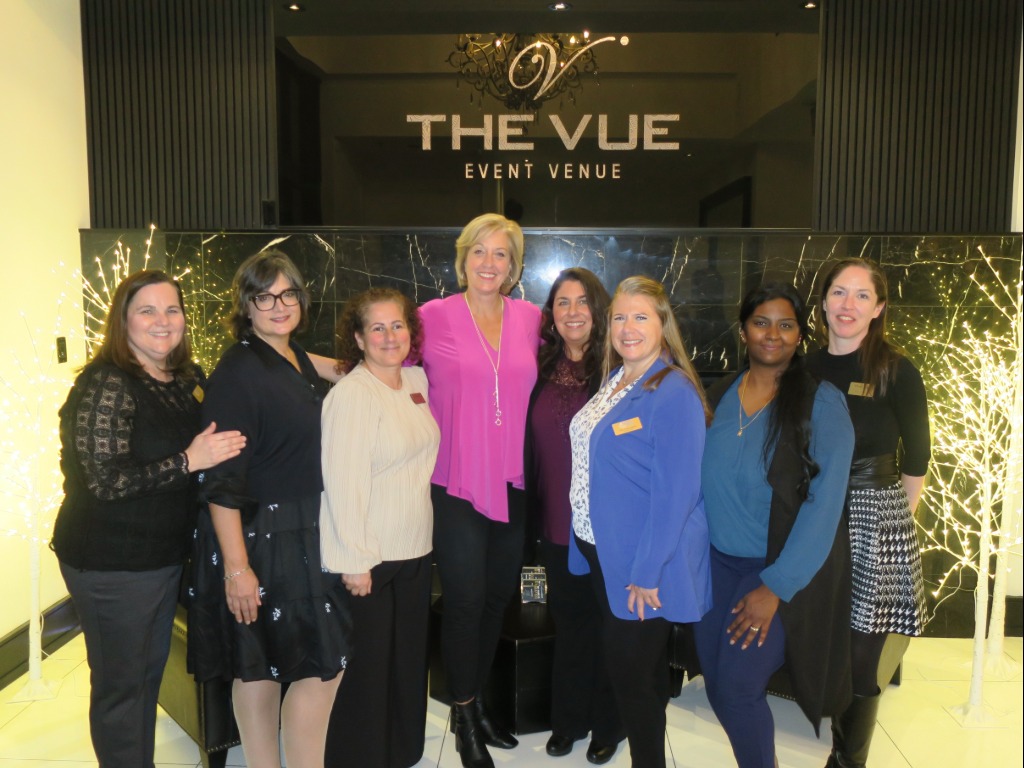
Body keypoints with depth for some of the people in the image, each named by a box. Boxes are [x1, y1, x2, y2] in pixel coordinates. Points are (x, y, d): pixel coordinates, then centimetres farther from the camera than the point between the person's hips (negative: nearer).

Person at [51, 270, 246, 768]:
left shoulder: (188, 379, 3)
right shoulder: (107, 384, -18)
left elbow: (206, 449, 17)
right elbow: (105, 480, -24)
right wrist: (188, 461, -24)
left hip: (165, 554, 7)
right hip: (110, 563, -7)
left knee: (150, 671, 22)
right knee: (120, 684, 9)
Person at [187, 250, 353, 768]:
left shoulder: (299, 360, 9)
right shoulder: (237, 371, -16)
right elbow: (222, 482, -20)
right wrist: (236, 567, -21)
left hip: (304, 535, 8)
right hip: (259, 540, -7)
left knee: (260, 667, 17)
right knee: (323, 665, 0)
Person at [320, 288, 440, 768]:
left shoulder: (417, 380, 5)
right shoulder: (351, 395, -17)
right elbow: (343, 482, -20)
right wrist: (355, 562, -19)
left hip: (415, 549, 7)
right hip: (368, 558, -7)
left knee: (409, 659, 19)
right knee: (366, 668, 8)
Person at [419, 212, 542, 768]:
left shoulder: (530, 319, 5)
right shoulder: (433, 316, -5)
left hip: (513, 483, 4)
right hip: (457, 486, -4)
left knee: (498, 597, 14)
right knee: (465, 601, 2)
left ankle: (477, 702, 35)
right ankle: (464, 716, 25)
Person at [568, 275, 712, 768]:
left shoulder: (673, 394, -19)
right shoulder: (613, 381, 6)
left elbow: (675, 492, -21)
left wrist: (647, 573, -21)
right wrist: (589, 540, 12)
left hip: (641, 566, -8)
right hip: (601, 552, 8)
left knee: (633, 674, 7)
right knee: (623, 666, 22)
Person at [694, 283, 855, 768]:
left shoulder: (821, 403, -12)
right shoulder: (720, 396, 2)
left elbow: (824, 503, -16)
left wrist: (775, 586, -17)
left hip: (783, 571, -4)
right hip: (717, 562, 5)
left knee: (737, 687, -6)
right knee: (716, 686, 10)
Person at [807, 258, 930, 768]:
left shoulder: (897, 371, -6)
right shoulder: (808, 369, 5)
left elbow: (915, 460, -1)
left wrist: (892, 515, 1)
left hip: (875, 525, -3)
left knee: (859, 662, 5)